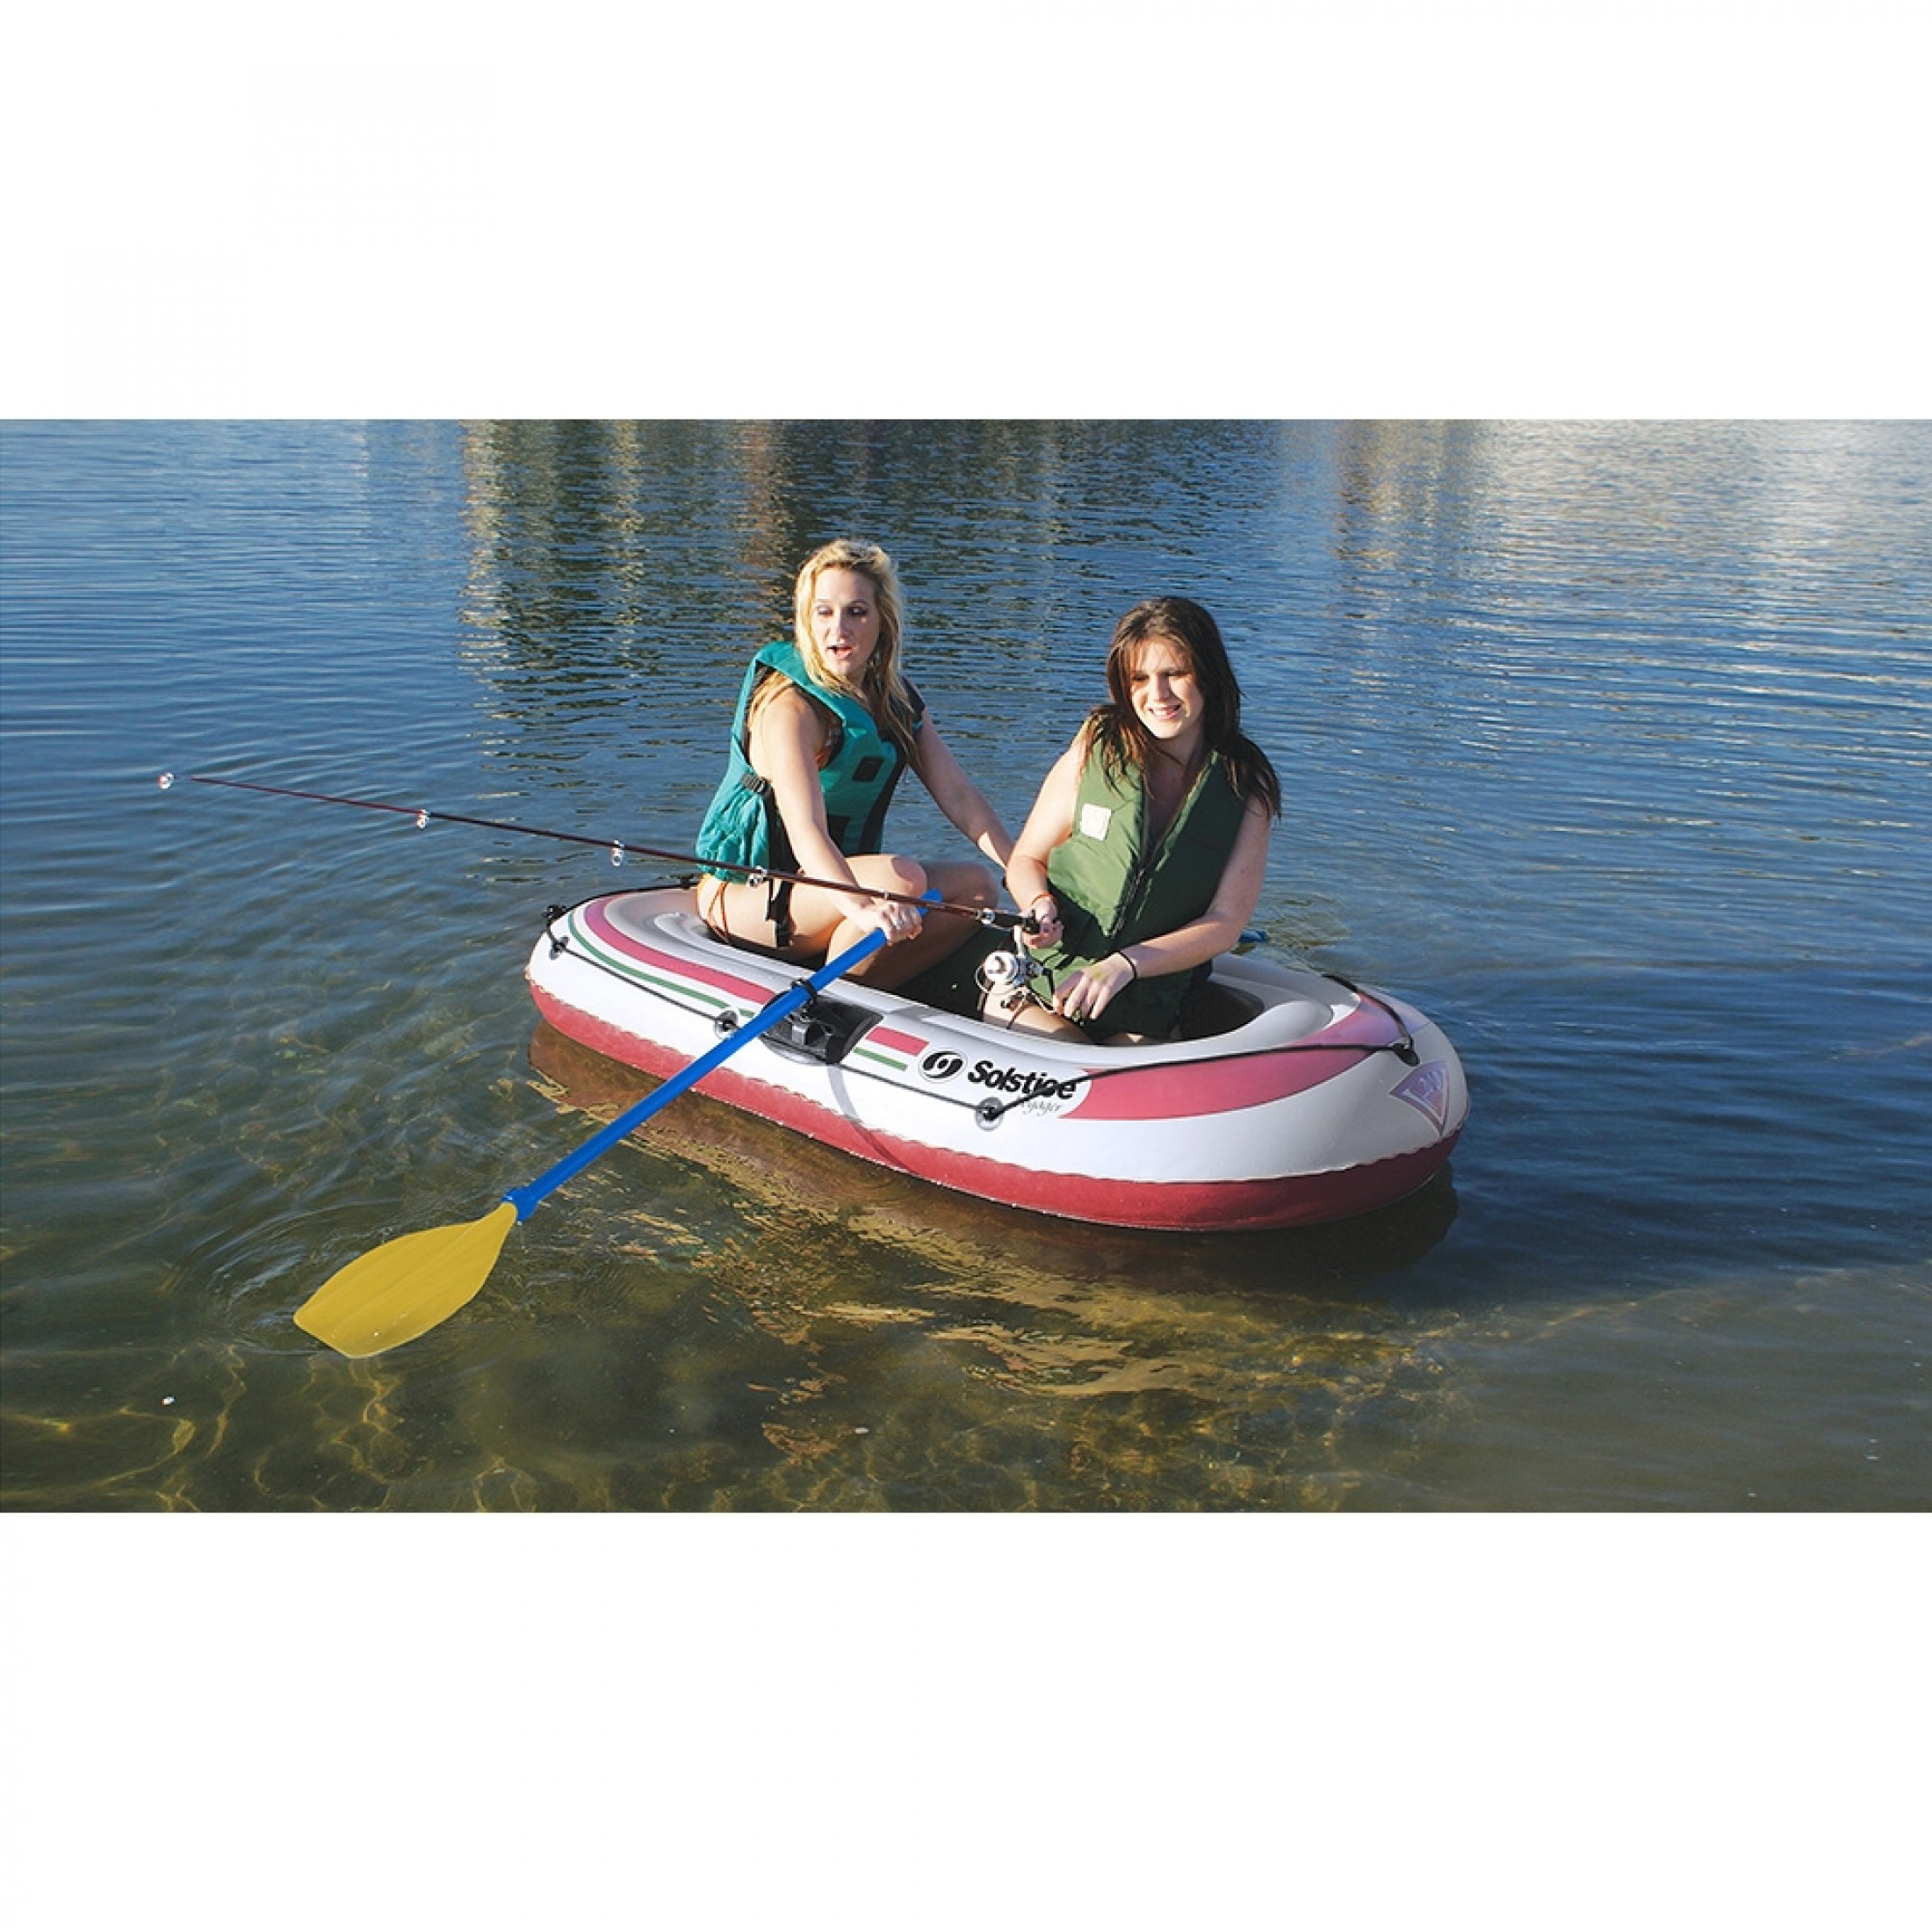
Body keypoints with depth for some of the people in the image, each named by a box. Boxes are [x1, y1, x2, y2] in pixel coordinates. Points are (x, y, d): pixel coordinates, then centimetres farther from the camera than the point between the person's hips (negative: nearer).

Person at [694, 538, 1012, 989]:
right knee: (902, 878, -31)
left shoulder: (894, 696, 4)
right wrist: (860, 905, -53)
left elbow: (958, 794, -2)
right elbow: (805, 827, -35)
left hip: (839, 878, 8)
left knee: (978, 885, -9)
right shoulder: (789, 704, -20)